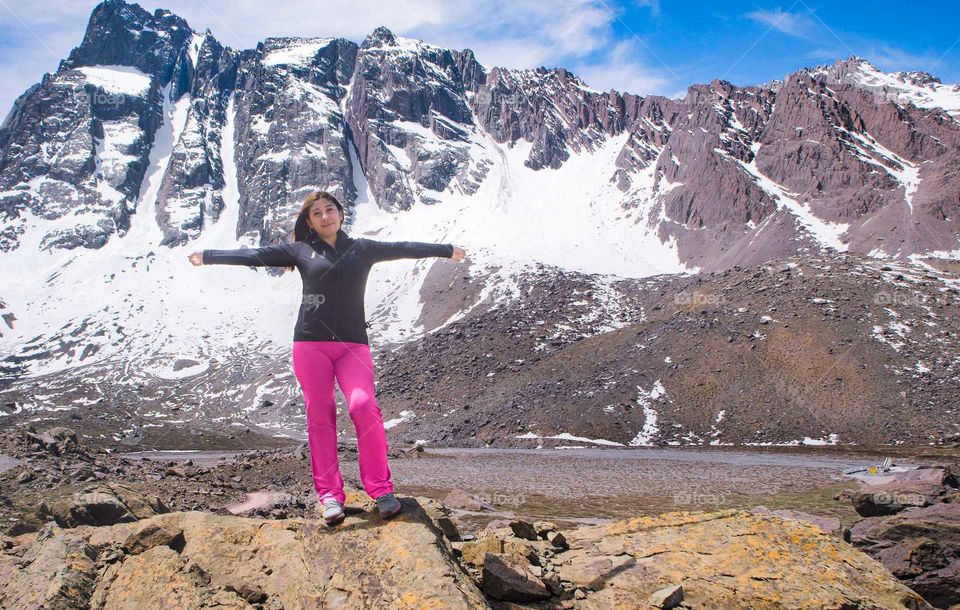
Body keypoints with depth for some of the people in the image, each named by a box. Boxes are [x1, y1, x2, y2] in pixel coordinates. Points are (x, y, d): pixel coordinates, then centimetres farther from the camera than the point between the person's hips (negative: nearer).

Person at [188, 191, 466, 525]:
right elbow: (255, 255, 13)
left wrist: (447, 250, 20)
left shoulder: (362, 248, 13)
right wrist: (208, 256, 14)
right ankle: (330, 495, 5)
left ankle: (381, 490, -10)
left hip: (353, 344, 0)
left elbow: (402, 248, 16)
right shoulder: (301, 250, 10)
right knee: (319, 416, -1)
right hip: (310, 344, 1)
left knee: (364, 405, -18)